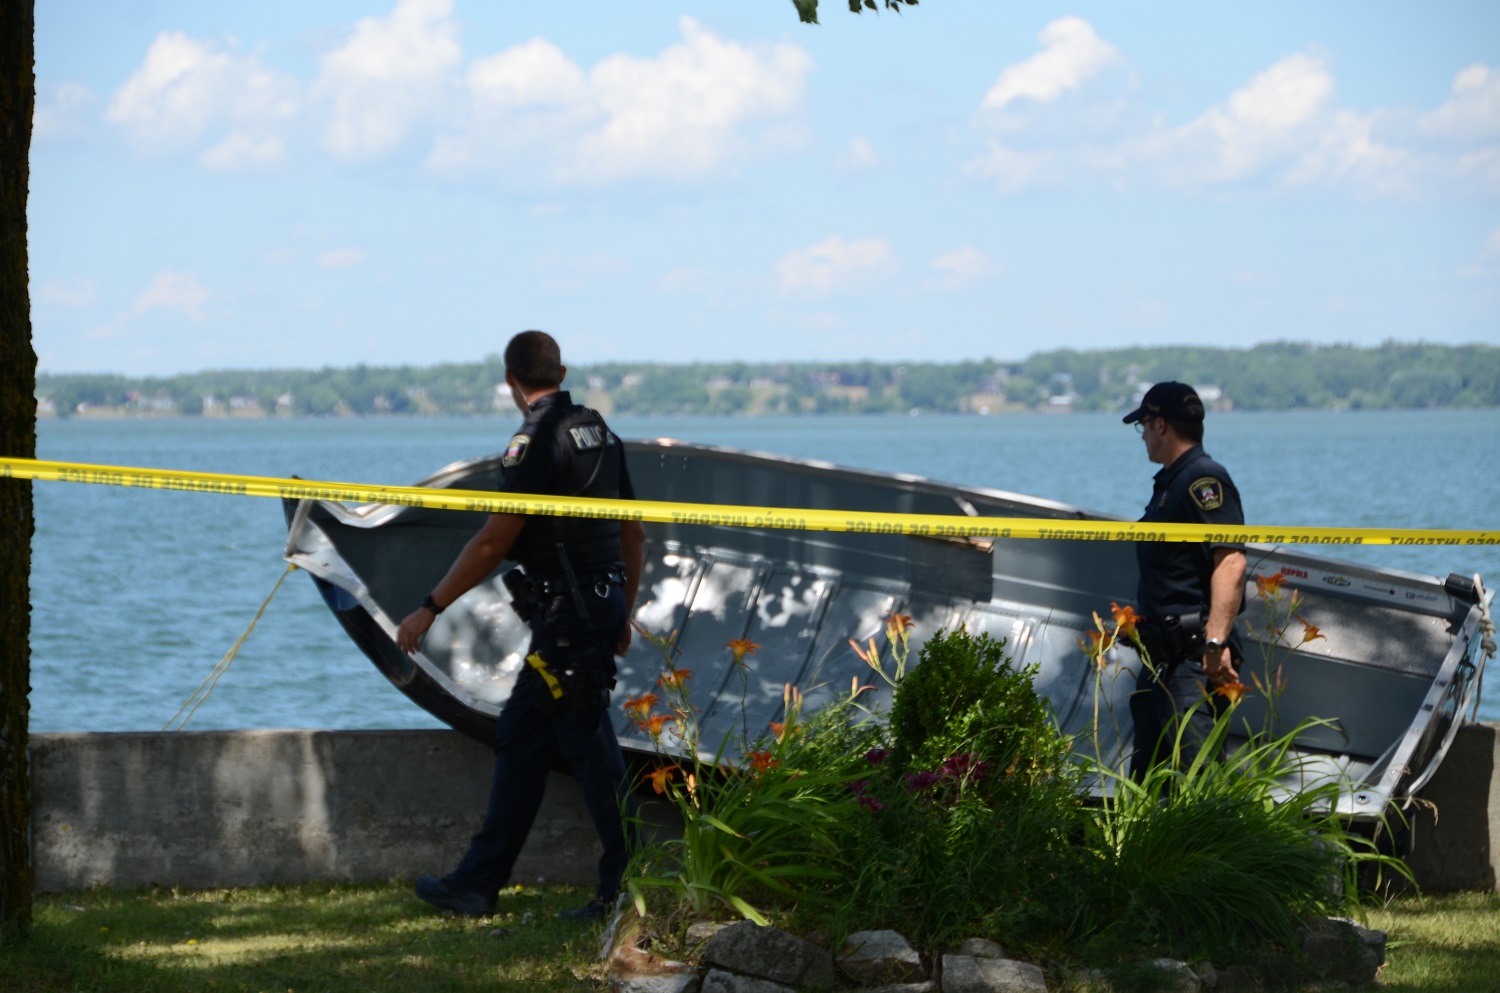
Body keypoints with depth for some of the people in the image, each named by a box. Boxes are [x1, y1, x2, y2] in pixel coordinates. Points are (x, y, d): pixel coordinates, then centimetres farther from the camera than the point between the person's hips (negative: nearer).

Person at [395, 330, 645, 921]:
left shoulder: (536, 441, -15)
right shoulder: (599, 432, 12)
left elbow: (492, 544, -16)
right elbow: (633, 533, 17)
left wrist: (430, 609, -10)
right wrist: (623, 614, 26)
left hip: (567, 617, -9)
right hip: (601, 603, 9)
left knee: (589, 748, -5)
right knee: (519, 737, 14)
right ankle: (478, 883, 18)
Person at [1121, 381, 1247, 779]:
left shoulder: (1204, 480, -13)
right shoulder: (1170, 482, 20)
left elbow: (1231, 562, -25)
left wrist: (1215, 641, -32)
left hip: (1193, 660, -11)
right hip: (1161, 660, 11)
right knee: (1144, 780, 13)